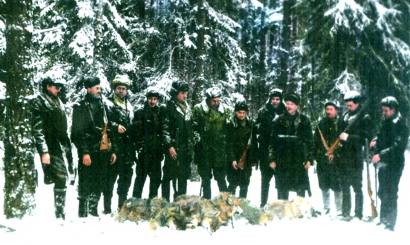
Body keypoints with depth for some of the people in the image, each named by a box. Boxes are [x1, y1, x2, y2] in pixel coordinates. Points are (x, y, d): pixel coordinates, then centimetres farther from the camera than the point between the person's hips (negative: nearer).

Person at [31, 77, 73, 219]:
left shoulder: (58, 103, 21)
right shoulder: (39, 102, -2)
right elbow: (37, 129, -11)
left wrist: (68, 147, 17)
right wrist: (44, 151, -18)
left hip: (62, 145, 7)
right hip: (52, 146, -7)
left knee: (62, 178, 5)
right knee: (61, 178, -13)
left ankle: (61, 214, 11)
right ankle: (60, 215, -8)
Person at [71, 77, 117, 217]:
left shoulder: (106, 106, 15)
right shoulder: (81, 107, -4)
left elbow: (111, 130, 17)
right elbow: (78, 133, -10)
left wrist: (113, 150, 14)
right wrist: (84, 152, -17)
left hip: (104, 152, 6)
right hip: (89, 152, -6)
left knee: (99, 184, 12)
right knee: (86, 184, -3)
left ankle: (93, 211, 23)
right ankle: (83, 214, 3)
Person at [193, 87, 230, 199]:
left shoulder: (225, 110, 5)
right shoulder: (199, 109, -1)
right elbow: (194, 127, -1)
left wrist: (226, 142, 2)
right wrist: (198, 139, -12)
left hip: (220, 150, 1)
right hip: (204, 149, -1)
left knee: (221, 177, 4)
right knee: (205, 177, 9)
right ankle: (206, 199, 19)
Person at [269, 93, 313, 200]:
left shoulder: (304, 121, 4)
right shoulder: (279, 121, 6)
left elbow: (310, 141, 3)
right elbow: (272, 141, 6)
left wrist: (309, 159, -4)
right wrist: (272, 159, 0)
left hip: (299, 160, -1)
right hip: (282, 161, 1)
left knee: (301, 189, 3)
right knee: (282, 189, 6)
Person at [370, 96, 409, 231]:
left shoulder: (400, 124, -15)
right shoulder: (386, 122, 11)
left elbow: (398, 146, -22)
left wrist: (381, 155, -26)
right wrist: (376, 141, 3)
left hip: (393, 165, -9)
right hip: (384, 164, 9)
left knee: (389, 195, -4)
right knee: (383, 193, 17)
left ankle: (390, 224, 5)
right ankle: (384, 220, 31)